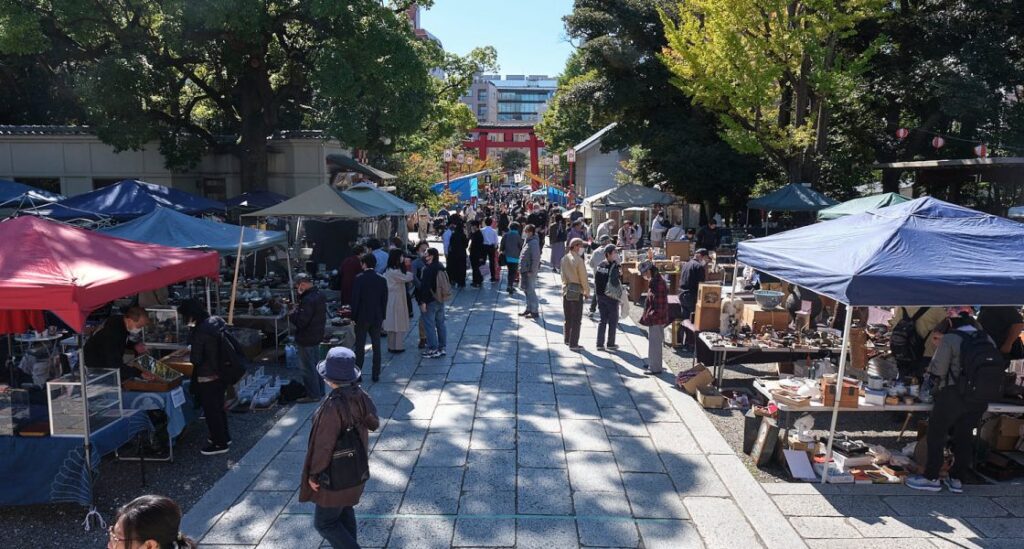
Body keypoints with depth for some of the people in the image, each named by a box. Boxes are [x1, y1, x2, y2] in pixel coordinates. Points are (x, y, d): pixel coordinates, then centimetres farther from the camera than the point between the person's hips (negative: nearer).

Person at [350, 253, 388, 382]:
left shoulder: (359, 279, -11)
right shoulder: (382, 280, -1)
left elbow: (355, 299, -10)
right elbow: (385, 300, 3)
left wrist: (353, 317, -2)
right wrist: (382, 316, 11)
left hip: (362, 317, -3)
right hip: (377, 317, 3)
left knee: (360, 346, 6)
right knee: (376, 346, 8)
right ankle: (376, 374, 12)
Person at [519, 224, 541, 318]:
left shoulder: (534, 243, -18)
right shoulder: (527, 241, 12)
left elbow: (536, 258, -22)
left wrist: (532, 271, -22)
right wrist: (521, 270, 18)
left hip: (530, 271, -10)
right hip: (525, 270, 10)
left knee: (531, 291, -5)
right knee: (526, 290, 16)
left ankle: (535, 311, 2)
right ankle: (529, 309, 27)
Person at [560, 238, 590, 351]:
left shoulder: (564, 259, 4)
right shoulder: (579, 260, -17)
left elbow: (563, 276, 9)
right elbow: (583, 278, -13)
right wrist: (587, 292, -2)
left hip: (566, 290, 7)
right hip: (577, 291, -7)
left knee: (568, 317, 19)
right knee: (576, 319, 1)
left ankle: (567, 339, 29)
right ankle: (573, 344, 3)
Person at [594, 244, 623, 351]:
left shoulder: (600, 265, 4)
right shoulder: (614, 267, -17)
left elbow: (596, 280, 8)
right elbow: (615, 282, -22)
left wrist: (597, 293, 13)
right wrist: (620, 275, -8)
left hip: (600, 295, 6)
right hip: (611, 297, -6)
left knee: (602, 320, 12)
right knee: (613, 321, 8)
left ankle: (599, 344, 11)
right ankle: (611, 344, 14)